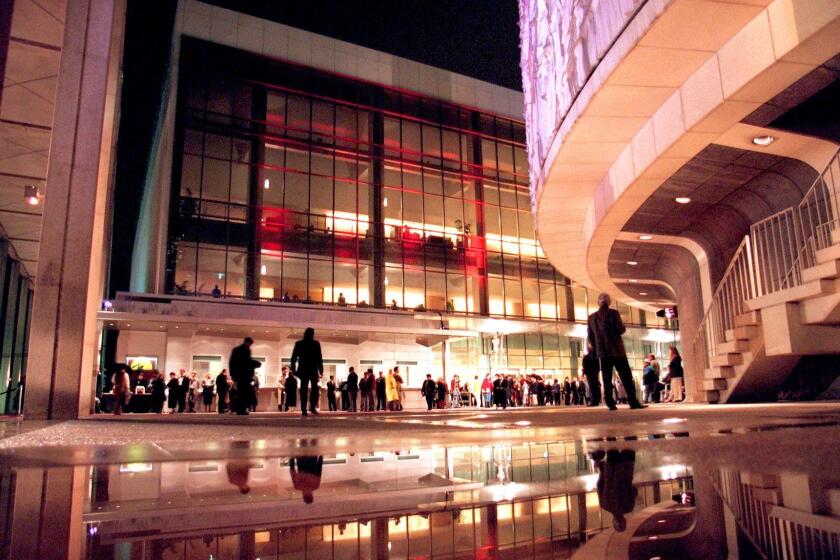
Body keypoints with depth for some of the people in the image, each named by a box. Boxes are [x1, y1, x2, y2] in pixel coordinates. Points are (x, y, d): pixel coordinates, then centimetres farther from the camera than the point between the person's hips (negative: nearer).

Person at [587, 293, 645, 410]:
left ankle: (610, 404, -2)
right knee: (626, 377, -1)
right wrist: (624, 327, 11)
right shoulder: (613, 313, -6)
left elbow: (590, 336, 8)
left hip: (602, 352, 4)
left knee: (607, 379, 3)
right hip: (616, 350, -4)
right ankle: (633, 402, -5)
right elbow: (620, 329, -11)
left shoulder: (591, 317, 7)